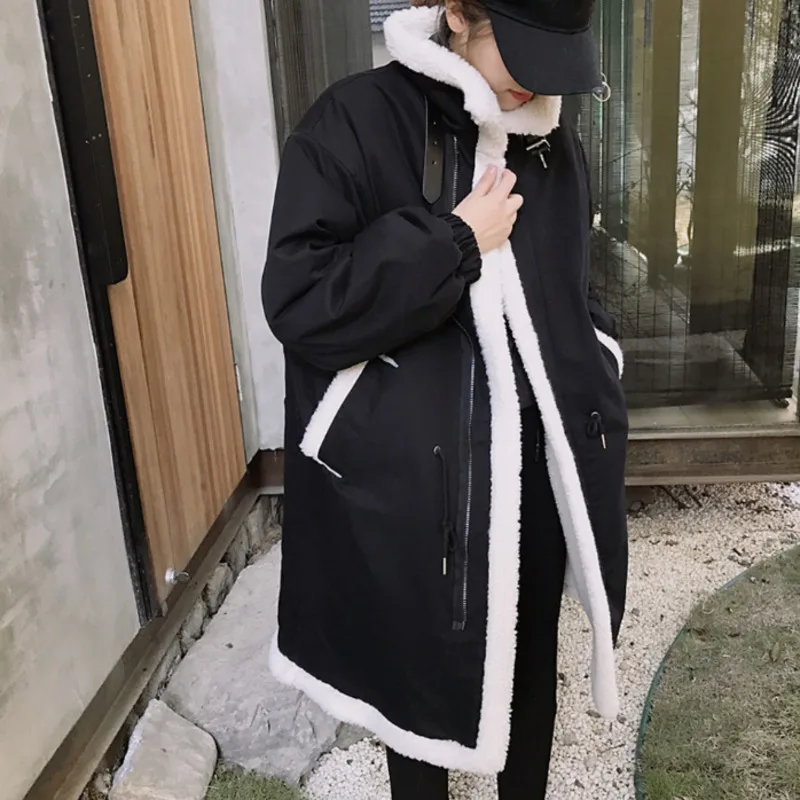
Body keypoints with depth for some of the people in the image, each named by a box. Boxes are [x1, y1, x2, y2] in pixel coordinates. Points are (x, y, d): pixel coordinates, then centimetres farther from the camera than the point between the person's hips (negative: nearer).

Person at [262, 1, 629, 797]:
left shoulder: (554, 142, 5)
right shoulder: (353, 125, -11)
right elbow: (299, 301, -19)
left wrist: (592, 416, 7)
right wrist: (454, 241, -18)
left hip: (537, 473, 5)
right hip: (411, 481, -4)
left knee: (530, 665, 21)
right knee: (419, 668, 16)